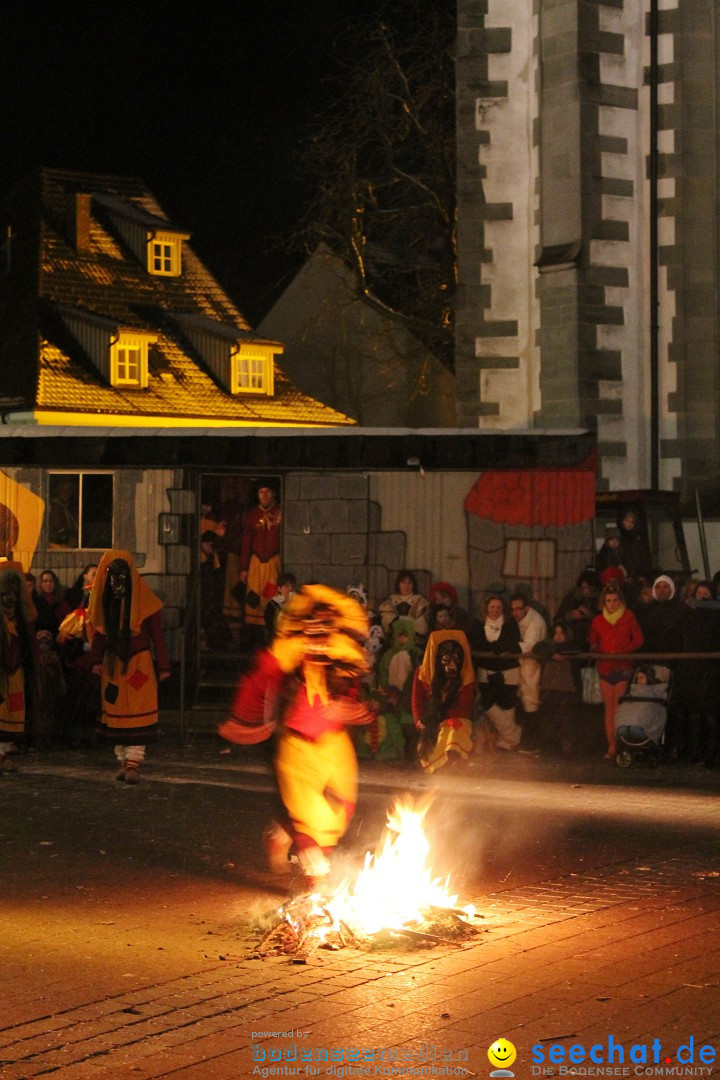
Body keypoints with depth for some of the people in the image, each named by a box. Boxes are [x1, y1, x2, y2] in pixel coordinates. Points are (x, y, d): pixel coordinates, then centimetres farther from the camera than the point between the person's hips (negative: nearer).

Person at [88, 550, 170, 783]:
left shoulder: (143, 600, -9)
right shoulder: (104, 600, 1)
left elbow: (156, 633, -6)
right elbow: (98, 631, 6)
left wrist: (163, 666, -7)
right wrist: (97, 660, -5)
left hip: (139, 663, -4)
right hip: (113, 664, 4)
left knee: (137, 712, -7)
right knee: (116, 712, 6)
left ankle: (134, 763, -10)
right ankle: (123, 760, 13)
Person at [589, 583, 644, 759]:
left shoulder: (628, 617, 2)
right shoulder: (598, 620, 11)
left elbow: (638, 639, 2)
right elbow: (593, 642, 22)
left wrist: (623, 651, -9)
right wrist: (595, 649, 0)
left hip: (623, 667, -3)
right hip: (605, 667, 3)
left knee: (619, 708, -9)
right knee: (609, 708, 1)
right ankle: (611, 746, 4)